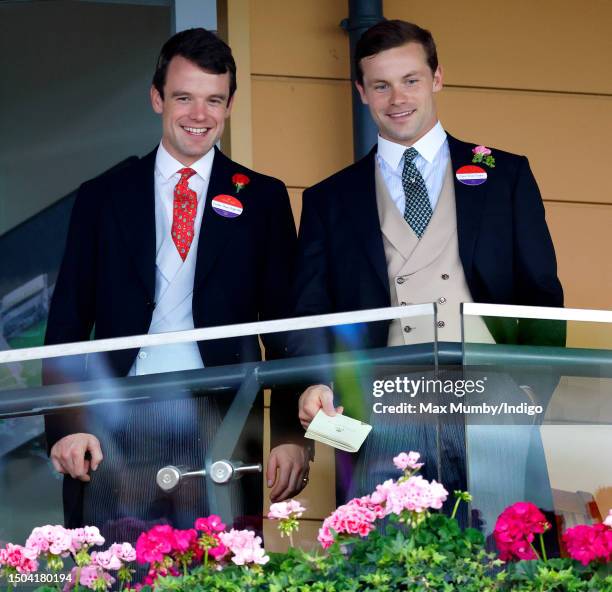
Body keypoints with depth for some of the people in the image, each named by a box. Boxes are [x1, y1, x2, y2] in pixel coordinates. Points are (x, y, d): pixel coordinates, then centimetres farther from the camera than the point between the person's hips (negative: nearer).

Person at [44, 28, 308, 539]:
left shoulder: (263, 199, 9)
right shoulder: (102, 198, 10)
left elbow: (286, 324, 6)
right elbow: (68, 323, 8)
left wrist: (292, 435, -4)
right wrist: (67, 425, -5)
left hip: (221, 433, 0)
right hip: (116, 433, 0)